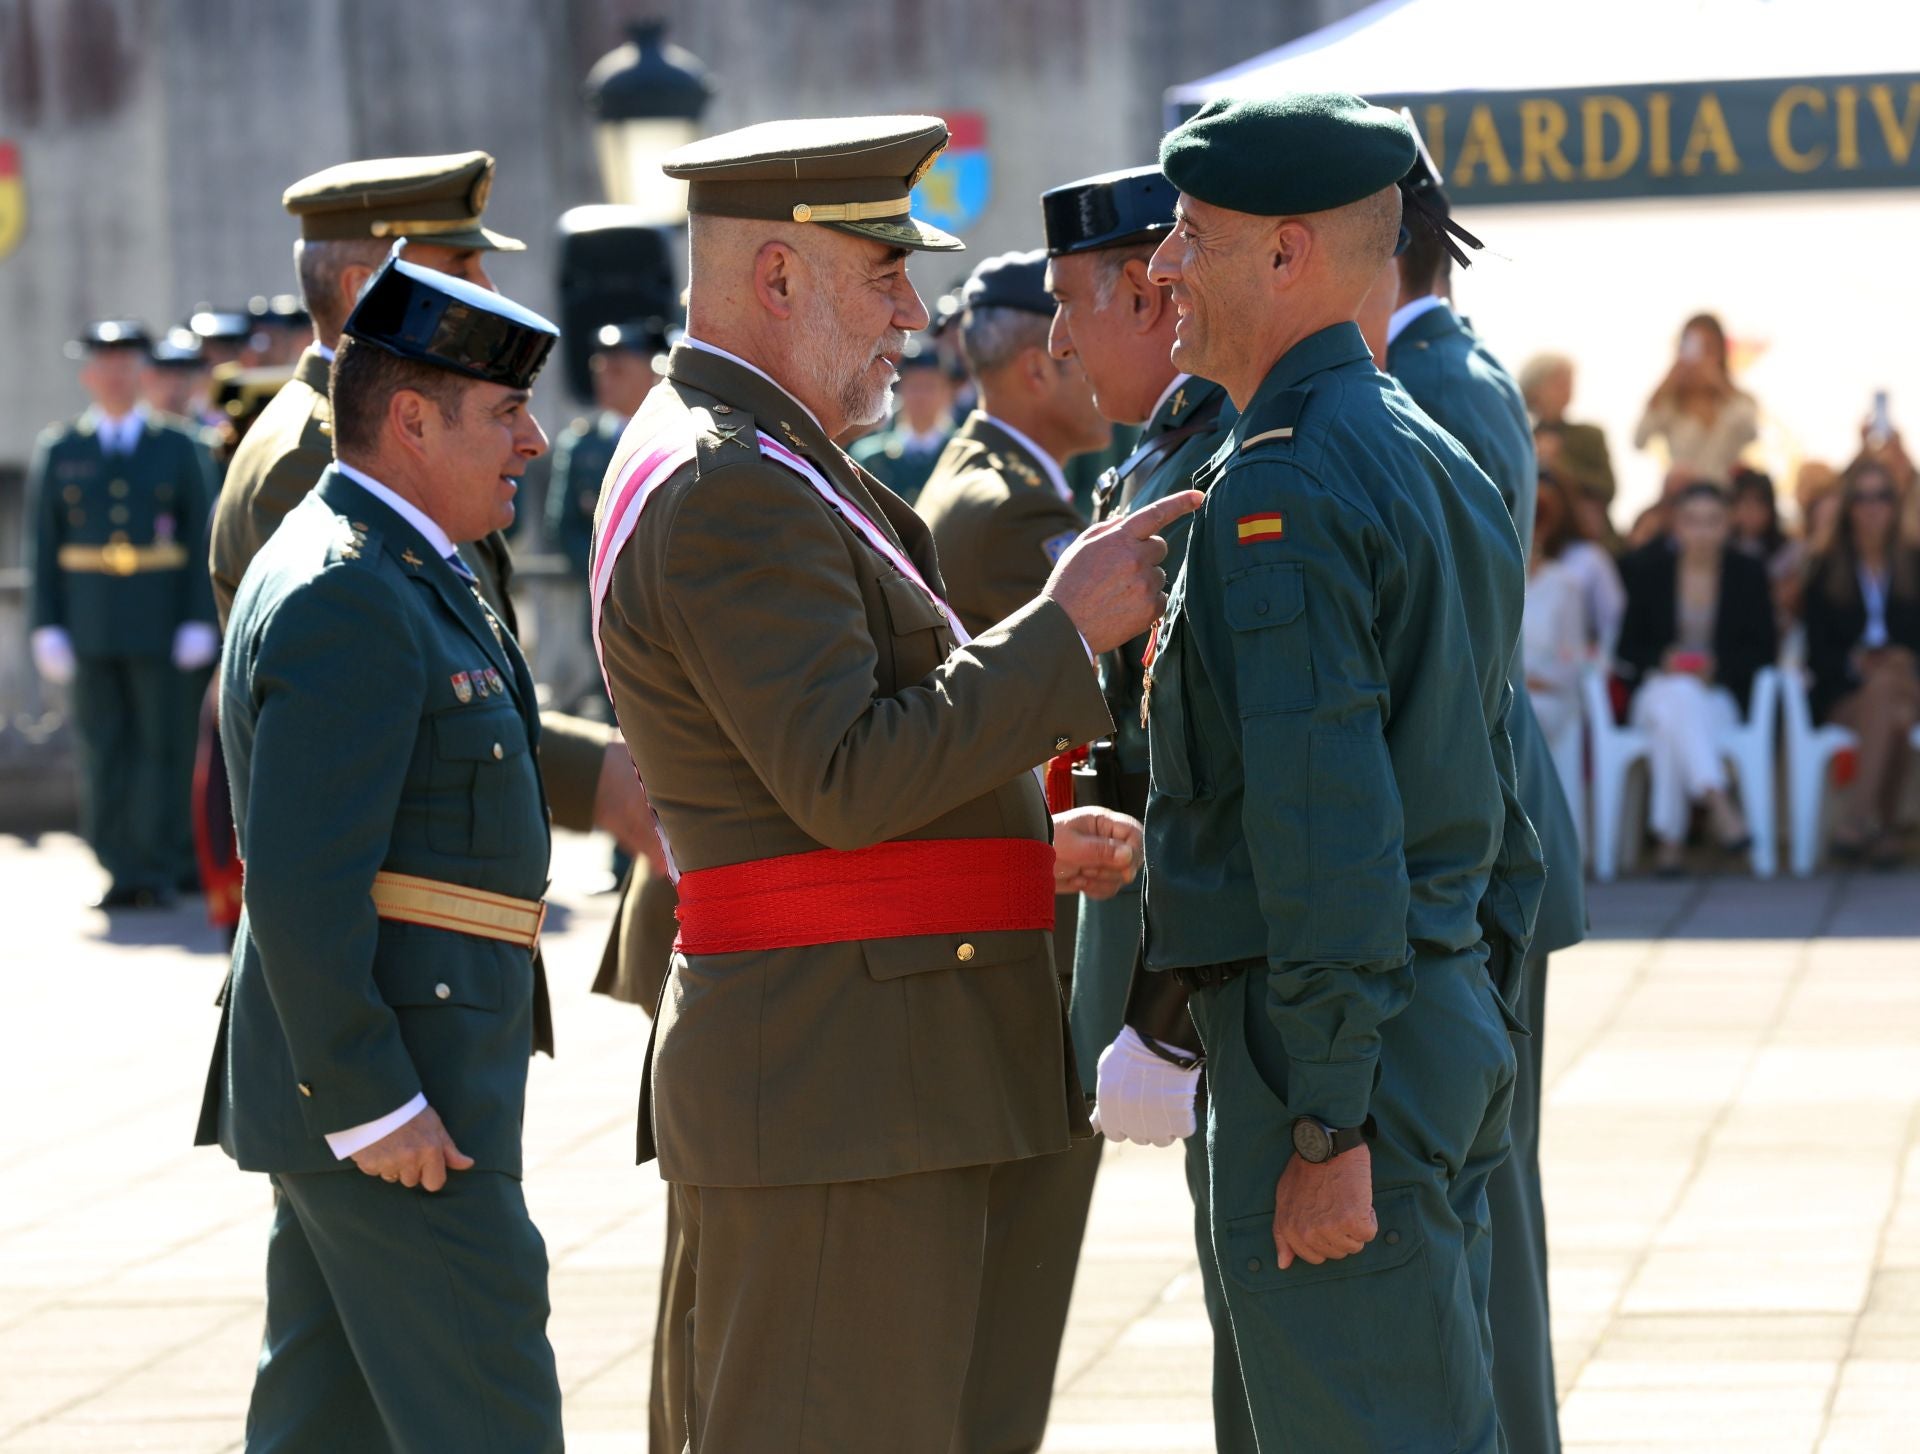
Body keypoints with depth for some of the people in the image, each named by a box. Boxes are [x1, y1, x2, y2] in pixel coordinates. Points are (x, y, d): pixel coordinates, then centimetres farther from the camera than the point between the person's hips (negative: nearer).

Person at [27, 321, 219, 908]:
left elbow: (201, 541, 4)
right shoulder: (59, 451, 9)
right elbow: (44, 545, 7)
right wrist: (47, 628, -2)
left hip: (161, 626, -1)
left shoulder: (178, 448, 7)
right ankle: (120, 872, 4)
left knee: (164, 746, -3)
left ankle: (161, 870, 1)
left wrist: (199, 623, -6)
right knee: (102, 750, 0)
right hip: (89, 630, 1)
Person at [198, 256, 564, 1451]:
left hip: (392, 1080, 11)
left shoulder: (397, 576, 17)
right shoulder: (345, 594, -17)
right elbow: (300, 883, -23)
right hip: (383, 1085, -11)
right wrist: (370, 1105, -23)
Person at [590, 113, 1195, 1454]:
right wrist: (1065, 628, -19)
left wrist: (1020, 850, 19)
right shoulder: (726, 491, -16)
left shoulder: (738, 466, 19)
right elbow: (847, 781, -24)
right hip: (838, 1092, -11)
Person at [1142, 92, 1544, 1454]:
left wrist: (1325, 1129, -22)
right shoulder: (1439, 463, 15)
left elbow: (1325, 829, -22)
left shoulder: (1278, 488, -16)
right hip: (1450, 1027, 10)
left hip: (1335, 1040, -10)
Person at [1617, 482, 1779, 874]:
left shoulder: (1748, 574, 8)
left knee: (1671, 722, -37)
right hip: (1655, 689, 0)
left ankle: (1670, 837, -45)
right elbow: (1627, 646, 9)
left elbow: (1765, 649, 6)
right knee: (1678, 696, -39)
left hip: (1720, 694, 0)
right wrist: (1661, 661, -14)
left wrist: (1718, 666, -13)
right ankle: (1719, 801, -58)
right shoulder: (1647, 569, 8)